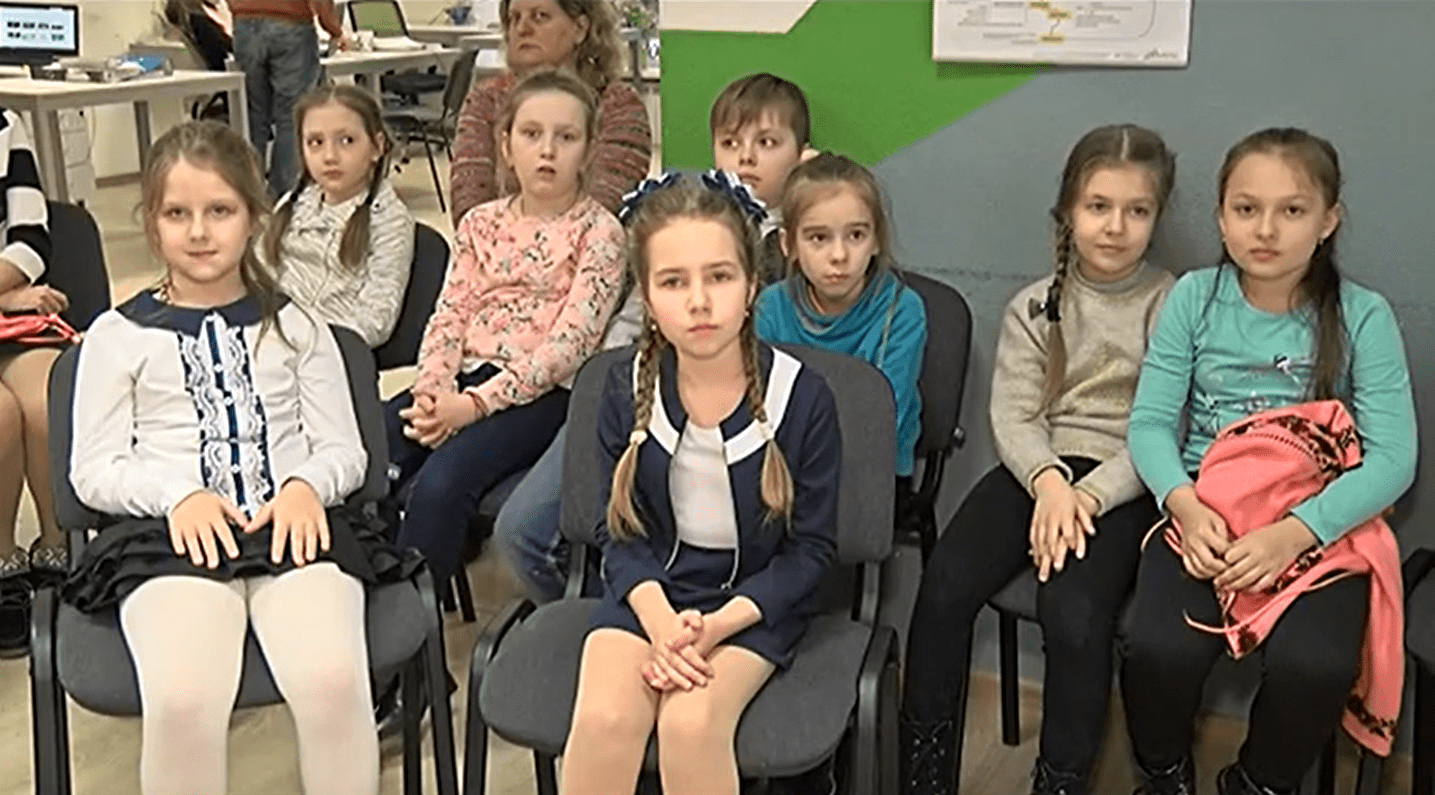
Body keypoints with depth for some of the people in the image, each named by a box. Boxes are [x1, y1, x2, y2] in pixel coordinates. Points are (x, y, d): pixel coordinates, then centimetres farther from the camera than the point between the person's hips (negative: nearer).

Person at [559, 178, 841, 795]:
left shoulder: (801, 396, -12)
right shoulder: (627, 389, -5)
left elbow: (811, 548, -5)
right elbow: (620, 531, 1)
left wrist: (717, 625, -17)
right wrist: (659, 620, -18)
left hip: (754, 599, -2)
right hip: (650, 590, 2)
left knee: (690, 723, -28)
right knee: (603, 717, -25)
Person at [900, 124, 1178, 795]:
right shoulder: (1036, 307, 11)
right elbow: (1012, 414, 2)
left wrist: (1089, 495, -18)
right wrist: (1049, 481, -18)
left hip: (1122, 484, -3)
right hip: (1037, 470, 3)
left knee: (1074, 613, -30)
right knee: (943, 587, -21)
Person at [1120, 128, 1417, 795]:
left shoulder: (1362, 316, -3)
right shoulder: (1194, 297, 2)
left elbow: (1392, 457, -8)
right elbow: (1149, 422, 0)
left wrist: (1295, 533, -22)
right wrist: (1186, 506, -19)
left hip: (1319, 524, -1)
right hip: (1205, 512, 1)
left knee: (1313, 667, -28)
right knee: (1159, 650, -26)